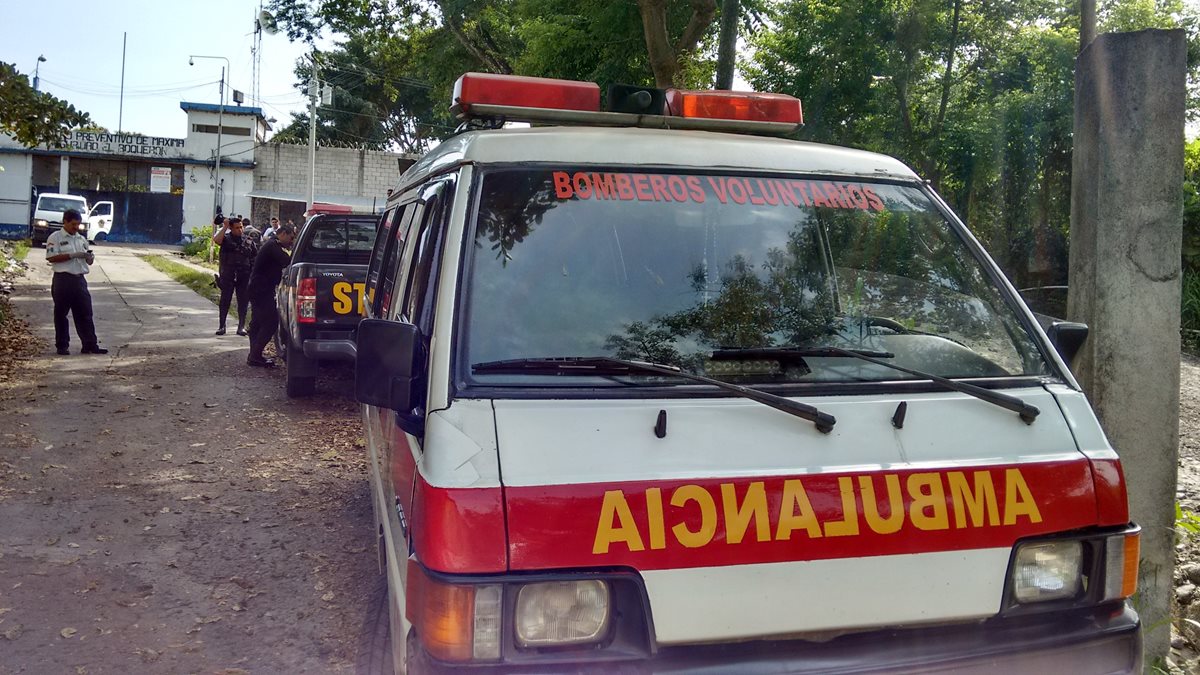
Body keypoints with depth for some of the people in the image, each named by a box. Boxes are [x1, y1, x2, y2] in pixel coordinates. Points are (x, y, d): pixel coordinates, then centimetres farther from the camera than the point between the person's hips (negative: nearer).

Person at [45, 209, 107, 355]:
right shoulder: (55, 238, -2)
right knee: (61, 314, 4)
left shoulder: (81, 239, 16)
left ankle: (90, 345, 4)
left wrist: (90, 257, -4)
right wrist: (73, 255, -18)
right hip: (63, 280, -5)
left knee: (85, 313, 3)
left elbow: (90, 261, 20)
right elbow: (51, 257, -13)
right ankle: (62, 346, 11)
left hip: (79, 279, 5)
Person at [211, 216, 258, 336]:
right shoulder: (226, 238, 2)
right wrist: (225, 227, -19)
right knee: (225, 301, 4)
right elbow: (216, 240, -21)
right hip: (227, 276, -1)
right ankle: (222, 325, 13)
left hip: (244, 277, 1)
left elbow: (255, 258, 9)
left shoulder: (249, 241, 8)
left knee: (243, 302, 4)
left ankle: (241, 326, 12)